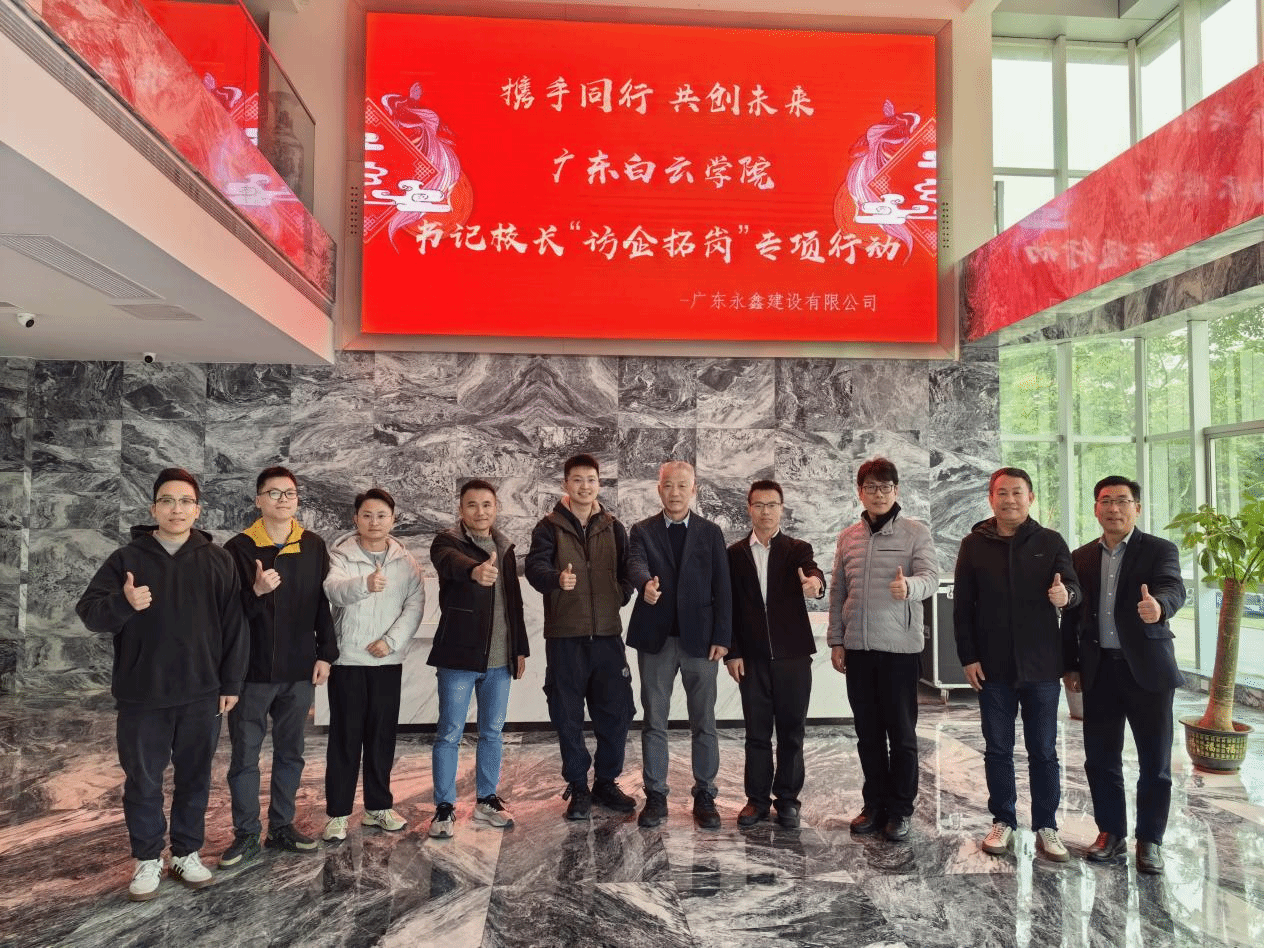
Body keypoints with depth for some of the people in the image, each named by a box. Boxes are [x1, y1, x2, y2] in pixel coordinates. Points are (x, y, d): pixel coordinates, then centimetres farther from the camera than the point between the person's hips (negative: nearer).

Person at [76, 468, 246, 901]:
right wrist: (123, 603, -26)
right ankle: (147, 860, 25)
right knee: (143, 781, 9)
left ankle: (187, 853, 27)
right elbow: (89, 613, -4)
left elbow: (233, 625, 3)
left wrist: (231, 682, 1)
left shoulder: (217, 560, 2)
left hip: (201, 694, 1)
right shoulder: (126, 558, 0)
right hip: (142, 695, -1)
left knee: (195, 779, 11)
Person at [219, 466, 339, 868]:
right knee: (245, 755, 6)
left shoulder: (313, 546, 3)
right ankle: (246, 834, 20)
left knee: (290, 753, 13)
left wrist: (325, 654, 3)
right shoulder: (239, 548, -6)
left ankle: (282, 826, 27)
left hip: (299, 670, 3)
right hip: (251, 670, -2)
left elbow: (323, 604, 7)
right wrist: (256, 592, -26)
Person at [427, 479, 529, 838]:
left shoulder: (505, 548, 11)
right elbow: (453, 563, -33)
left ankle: (487, 799, 26)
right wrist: (475, 570, -55)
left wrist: (520, 648, 14)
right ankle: (444, 806, 14)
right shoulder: (448, 542, -7)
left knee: (493, 732, 13)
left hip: (499, 658, 5)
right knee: (449, 734, 1)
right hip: (459, 656, -5)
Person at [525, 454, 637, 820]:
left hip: (608, 633, 3)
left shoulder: (613, 527, 9)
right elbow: (535, 566, -17)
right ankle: (578, 788, 21)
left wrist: (620, 598, -2)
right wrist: (556, 578, -37)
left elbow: (626, 571, 16)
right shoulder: (549, 527, -1)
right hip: (565, 635, -2)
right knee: (568, 716, 5)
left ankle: (606, 782, 26)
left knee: (615, 712, 7)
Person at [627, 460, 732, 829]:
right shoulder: (642, 531, 5)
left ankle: (705, 795, 18)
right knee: (654, 721, 7)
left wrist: (722, 638, -6)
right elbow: (635, 564, -16)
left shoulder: (710, 532, 6)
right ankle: (655, 795, 18)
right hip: (655, 638, 0)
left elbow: (722, 588, 2)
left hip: (699, 638, 0)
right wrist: (646, 583, -39)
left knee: (704, 722, 6)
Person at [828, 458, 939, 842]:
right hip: (857, 647, 4)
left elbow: (931, 576, -15)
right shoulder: (847, 537, 9)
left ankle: (901, 809, 18)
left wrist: (910, 586, -38)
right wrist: (836, 641, 8)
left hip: (900, 646, -4)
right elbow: (838, 592, 12)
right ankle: (876, 805, 25)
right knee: (867, 732, 12)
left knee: (901, 732, 5)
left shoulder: (915, 532, -3)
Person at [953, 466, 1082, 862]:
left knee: (1043, 751, 8)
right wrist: (967, 657, -3)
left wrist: (1065, 595, -30)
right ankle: (1003, 820, 24)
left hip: (1041, 666, 0)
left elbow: (1074, 588, -5)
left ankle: (1046, 826, 20)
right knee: (997, 749, 10)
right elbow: (962, 606, 3)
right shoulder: (974, 545, 2)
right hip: (993, 667, 1)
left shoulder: (1050, 542, 2)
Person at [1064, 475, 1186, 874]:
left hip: (1147, 667, -3)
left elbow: (1174, 589, -23)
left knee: (1154, 760, 6)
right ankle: (1111, 832, 25)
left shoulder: (1160, 550, -3)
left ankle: (1149, 839, 21)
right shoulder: (1081, 557, 8)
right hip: (1099, 670, 3)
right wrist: (1071, 665, 7)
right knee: (1100, 758, 9)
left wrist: (1158, 606, -46)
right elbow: (1073, 615, 10)